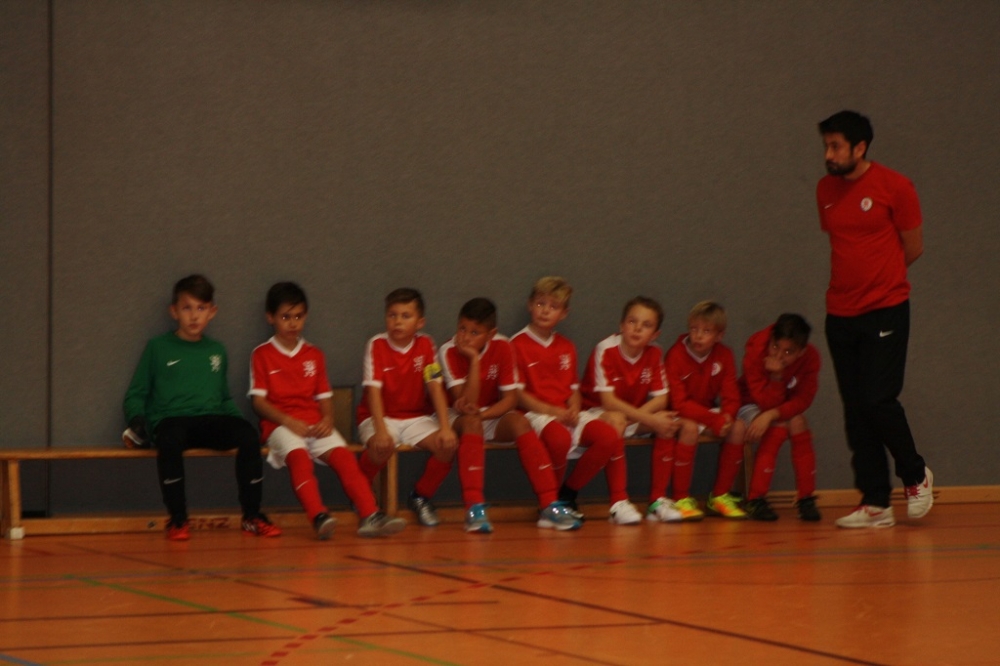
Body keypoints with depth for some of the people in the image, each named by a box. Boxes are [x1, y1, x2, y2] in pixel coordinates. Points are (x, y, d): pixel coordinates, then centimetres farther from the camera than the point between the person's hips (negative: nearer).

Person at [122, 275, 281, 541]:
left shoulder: (216, 351, 21)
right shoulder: (158, 348, 11)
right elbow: (135, 395, 12)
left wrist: (237, 419, 11)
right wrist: (137, 419, -7)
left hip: (211, 421, 3)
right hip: (171, 419, -3)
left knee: (247, 433, -28)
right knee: (170, 439, -40)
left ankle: (251, 515, -19)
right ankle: (177, 519, -30)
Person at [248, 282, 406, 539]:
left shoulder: (314, 355, 21)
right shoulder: (262, 354, 8)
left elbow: (324, 396, 17)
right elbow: (258, 400, 0)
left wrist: (327, 419, -6)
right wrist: (288, 421, -14)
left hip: (315, 424, 4)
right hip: (280, 424, -4)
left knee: (343, 455, -24)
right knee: (299, 456, -36)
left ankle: (369, 516, -36)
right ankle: (319, 518, -52)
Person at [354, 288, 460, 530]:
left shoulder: (426, 345, -2)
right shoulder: (376, 345, -11)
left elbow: (435, 387, -8)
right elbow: (373, 390, -19)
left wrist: (445, 427, -19)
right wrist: (381, 430, -32)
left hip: (417, 417, 3)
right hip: (379, 417, -3)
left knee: (448, 444, -24)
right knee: (382, 447, -37)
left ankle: (421, 497, 2)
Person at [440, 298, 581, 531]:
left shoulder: (502, 347, -10)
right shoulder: (449, 352, -17)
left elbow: (510, 398, -10)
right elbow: (466, 403, -23)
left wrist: (482, 414, -27)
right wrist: (474, 360, -29)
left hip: (493, 418, 3)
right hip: (460, 418, -3)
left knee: (519, 421, -28)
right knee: (470, 421, -36)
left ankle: (550, 506, -33)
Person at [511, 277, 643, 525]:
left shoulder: (566, 348, 18)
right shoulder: (518, 345, -1)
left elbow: (574, 390, 18)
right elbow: (518, 394, -7)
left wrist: (573, 409, -6)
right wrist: (554, 411, -15)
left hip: (567, 414, 6)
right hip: (536, 414, -6)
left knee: (610, 436, -20)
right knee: (560, 437, -40)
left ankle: (568, 494, -5)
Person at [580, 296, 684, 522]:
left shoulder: (654, 353, -5)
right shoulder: (606, 351, -21)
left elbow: (660, 399, -8)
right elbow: (608, 402, -27)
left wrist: (632, 417, -26)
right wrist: (649, 420, -34)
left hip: (634, 415, 5)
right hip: (597, 413, -5)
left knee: (668, 424, -20)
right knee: (615, 420, -37)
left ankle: (658, 500, -15)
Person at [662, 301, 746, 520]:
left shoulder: (724, 356, -5)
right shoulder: (676, 356, -20)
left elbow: (731, 397, -7)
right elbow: (679, 403, -24)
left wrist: (727, 416, -32)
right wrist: (714, 420, -34)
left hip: (708, 410, 5)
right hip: (681, 414, -5)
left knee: (737, 428, -21)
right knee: (690, 427, -37)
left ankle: (720, 496, -9)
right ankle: (681, 499, -28)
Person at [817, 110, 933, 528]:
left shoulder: (894, 187, -7)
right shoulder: (826, 191, 8)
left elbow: (913, 248, 1)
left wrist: (877, 278, 9)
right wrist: (850, 281, 11)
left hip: (885, 310, -5)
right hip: (840, 314, 5)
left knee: (878, 401, -12)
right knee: (855, 410, 3)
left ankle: (916, 476, 12)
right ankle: (875, 504, 8)